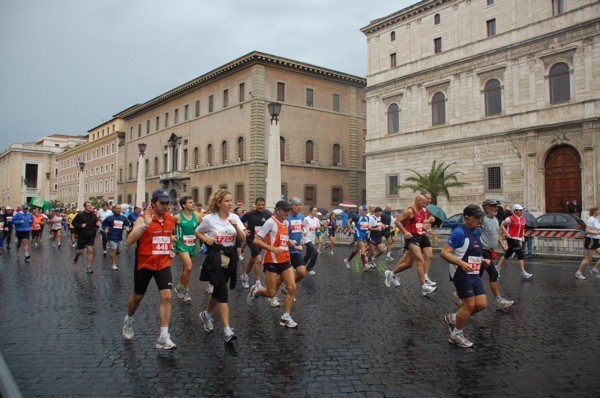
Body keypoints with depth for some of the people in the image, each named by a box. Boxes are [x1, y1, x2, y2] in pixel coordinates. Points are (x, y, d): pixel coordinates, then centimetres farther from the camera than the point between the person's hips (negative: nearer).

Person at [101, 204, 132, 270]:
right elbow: (103, 224, 8)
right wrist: (105, 229, -8)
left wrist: (128, 227, -13)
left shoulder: (123, 218, 2)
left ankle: (112, 255, 46)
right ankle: (113, 265, 2)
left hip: (120, 238, 4)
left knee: (119, 251, 13)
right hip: (112, 237, -4)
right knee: (114, 250, -9)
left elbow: (129, 224, 8)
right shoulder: (110, 217, -4)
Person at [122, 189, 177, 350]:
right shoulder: (143, 219, -16)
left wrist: (170, 249, 8)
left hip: (164, 264, 3)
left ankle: (164, 338, -4)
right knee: (137, 296, 16)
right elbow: (130, 240, -30)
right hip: (144, 264, -3)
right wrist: (145, 224, -38)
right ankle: (128, 320, 48)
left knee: (166, 296, -11)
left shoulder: (171, 219, 0)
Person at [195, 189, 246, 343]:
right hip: (215, 257, -5)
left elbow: (243, 239, -2)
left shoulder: (235, 217, 2)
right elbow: (198, 232, 9)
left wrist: (236, 227, -18)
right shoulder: (209, 219, -7)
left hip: (230, 257, 5)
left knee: (218, 291, 16)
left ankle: (207, 315, 44)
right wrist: (206, 239, -11)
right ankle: (227, 330, -10)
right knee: (223, 293, -12)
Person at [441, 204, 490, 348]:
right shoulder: (459, 232, -17)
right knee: (469, 305, -4)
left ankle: (453, 318, 24)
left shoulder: (478, 232, 12)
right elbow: (444, 253, -21)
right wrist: (462, 263, -30)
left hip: (474, 274, 9)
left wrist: (482, 260, 10)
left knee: (482, 304, 5)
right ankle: (456, 335, 17)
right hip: (461, 274, -9)